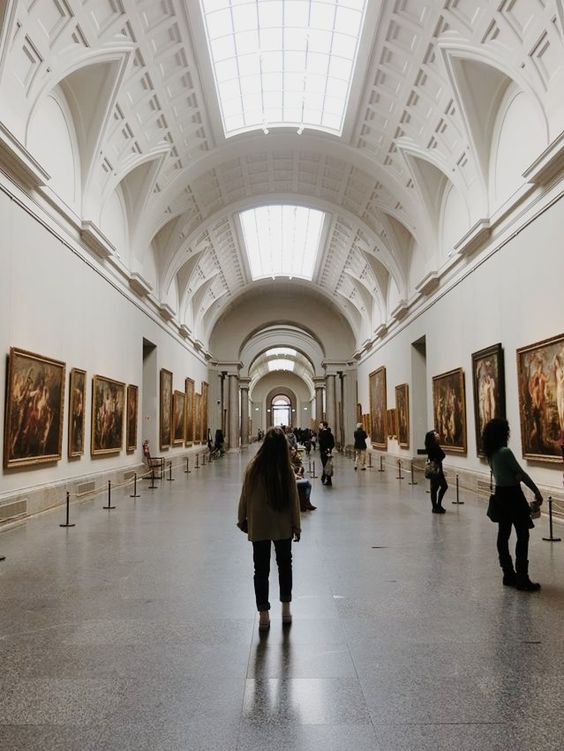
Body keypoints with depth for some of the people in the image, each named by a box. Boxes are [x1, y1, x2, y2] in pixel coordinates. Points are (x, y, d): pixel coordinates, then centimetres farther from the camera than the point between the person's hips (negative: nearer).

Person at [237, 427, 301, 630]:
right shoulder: (287, 469, -13)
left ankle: (264, 615, 15)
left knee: (261, 569, 10)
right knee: (285, 565, 19)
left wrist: (242, 520, 10)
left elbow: (245, 496, -4)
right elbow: (294, 499, -7)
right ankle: (286, 609, 27)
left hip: (258, 527, 0)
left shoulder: (253, 468, -12)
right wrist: (296, 525, 4)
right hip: (283, 527, 0)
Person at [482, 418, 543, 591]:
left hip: (500, 494, 8)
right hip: (512, 495, -8)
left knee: (503, 534, 11)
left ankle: (509, 575, 19)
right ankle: (522, 578, 1)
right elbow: (521, 474, -17)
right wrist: (537, 492, -10)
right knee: (522, 535, -1)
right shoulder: (505, 452, -21)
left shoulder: (491, 453, 5)